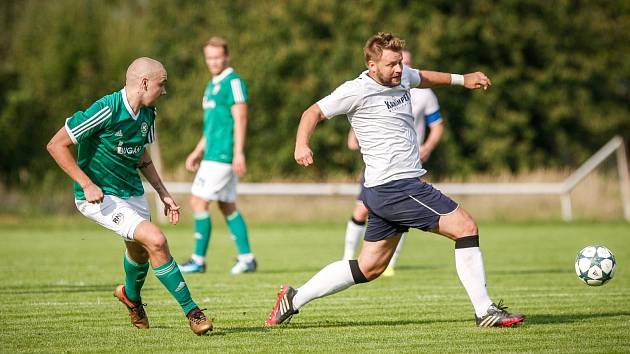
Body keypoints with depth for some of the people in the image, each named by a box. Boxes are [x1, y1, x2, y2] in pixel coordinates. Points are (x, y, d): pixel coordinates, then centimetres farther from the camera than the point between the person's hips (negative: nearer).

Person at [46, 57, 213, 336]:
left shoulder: (147, 114, 1)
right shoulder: (106, 110, -24)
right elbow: (56, 145, -20)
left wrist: (163, 193, 11)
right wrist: (87, 184, -24)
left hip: (132, 192, 8)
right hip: (99, 196, -8)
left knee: (140, 251, 23)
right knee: (156, 241, -22)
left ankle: (131, 295, 58)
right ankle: (191, 311, -12)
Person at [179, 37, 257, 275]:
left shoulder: (233, 82, -10)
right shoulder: (213, 85, 19)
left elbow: (240, 118, -17)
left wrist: (239, 153, -23)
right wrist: (198, 151, 24)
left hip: (222, 155, -10)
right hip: (213, 154, 10)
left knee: (199, 202, -9)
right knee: (227, 206, 10)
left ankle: (198, 260, -4)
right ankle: (246, 258, 11)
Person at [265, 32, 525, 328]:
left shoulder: (402, 76, 12)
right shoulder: (357, 91, -11)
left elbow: (422, 77, 36)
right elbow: (314, 112, -4)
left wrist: (461, 79, 36)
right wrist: (301, 145, -21)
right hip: (394, 185, -10)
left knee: (369, 268, 14)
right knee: (465, 227, -11)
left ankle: (294, 298, 20)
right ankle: (485, 311, -8)